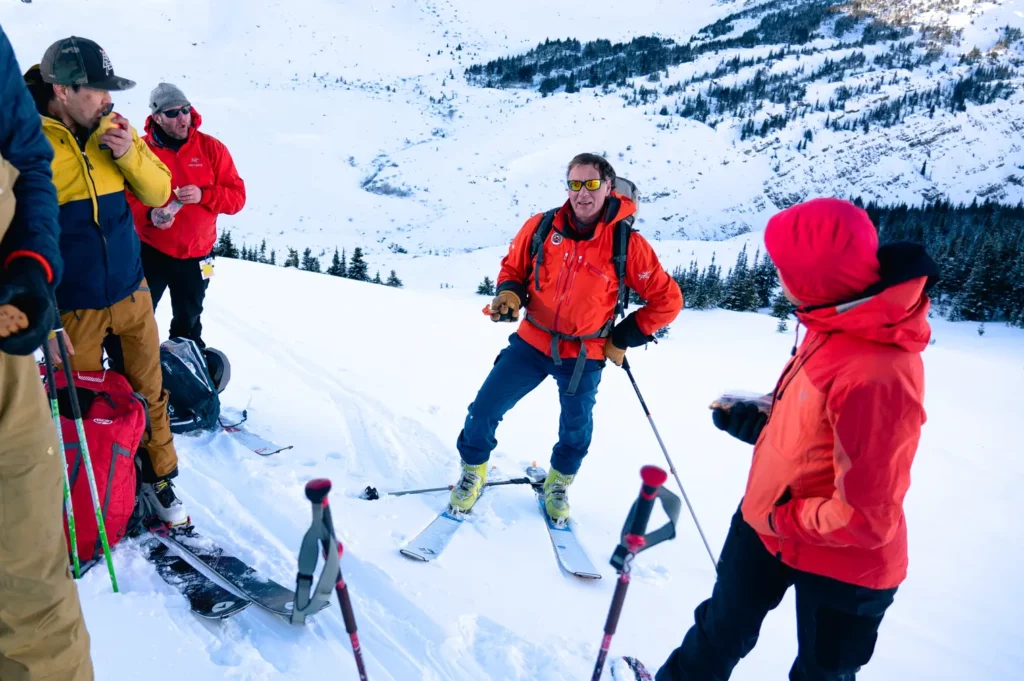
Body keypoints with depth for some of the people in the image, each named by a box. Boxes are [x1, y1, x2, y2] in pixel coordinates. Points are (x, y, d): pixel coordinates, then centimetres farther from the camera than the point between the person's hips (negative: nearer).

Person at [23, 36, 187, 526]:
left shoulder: (112, 128, 0)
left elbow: (158, 193, 3)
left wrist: (128, 153, -17)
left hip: (132, 292, 3)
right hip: (74, 306, -3)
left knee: (148, 390, 11)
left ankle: (158, 476, 29)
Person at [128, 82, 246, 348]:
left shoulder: (211, 147, -2)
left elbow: (237, 196, -5)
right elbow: (125, 198, -6)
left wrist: (203, 195, -22)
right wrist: (149, 214, -25)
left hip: (195, 256, 2)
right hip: (149, 253, -1)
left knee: (188, 324, 19)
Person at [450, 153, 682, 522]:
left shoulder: (627, 244, -16)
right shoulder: (541, 227, -10)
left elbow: (667, 299, -8)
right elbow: (513, 267, 7)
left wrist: (623, 339, -7)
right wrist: (509, 294, -15)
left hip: (584, 356, -1)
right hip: (531, 342, 1)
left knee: (577, 430, 16)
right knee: (483, 410, -2)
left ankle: (559, 483, 47)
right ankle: (473, 472, 28)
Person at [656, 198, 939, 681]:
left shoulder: (876, 373, -36)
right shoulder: (840, 319, -8)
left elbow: (865, 518, -29)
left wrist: (782, 518, -17)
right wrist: (760, 420, 4)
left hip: (839, 560, -7)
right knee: (724, 624, 27)